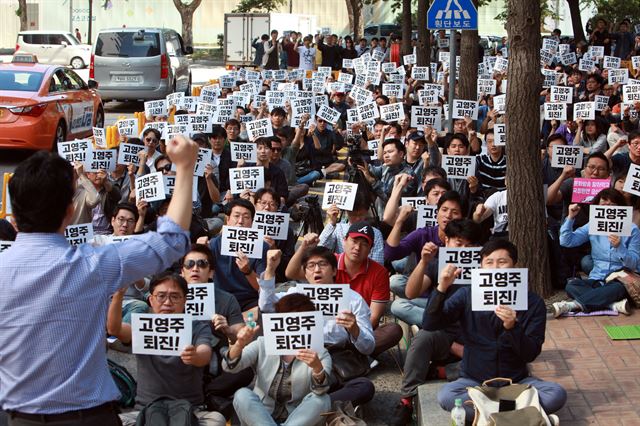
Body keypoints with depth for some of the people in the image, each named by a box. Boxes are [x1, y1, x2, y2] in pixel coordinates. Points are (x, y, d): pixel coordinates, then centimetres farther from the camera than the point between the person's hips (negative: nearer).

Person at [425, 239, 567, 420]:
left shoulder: (533, 302, -5)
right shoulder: (467, 295, -3)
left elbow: (531, 354, -9)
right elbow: (429, 325, -11)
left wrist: (512, 327, -28)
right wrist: (442, 289, -25)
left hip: (516, 381, 0)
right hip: (474, 381, 0)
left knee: (557, 394, -26)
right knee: (446, 395, -31)